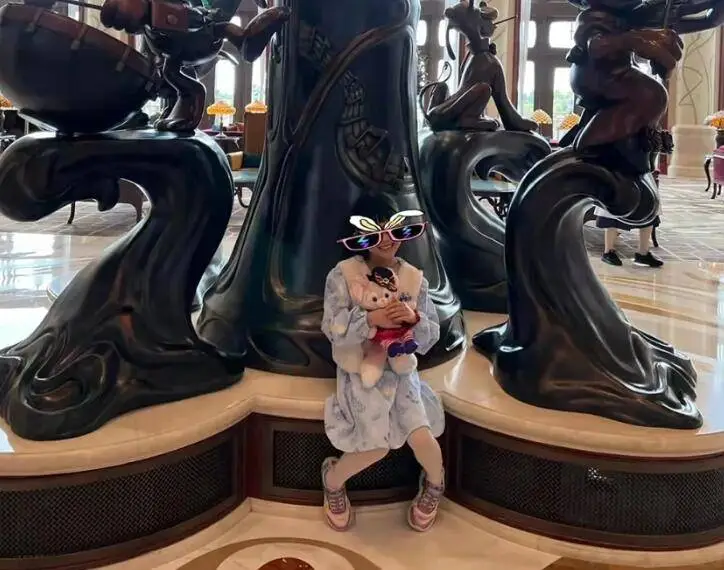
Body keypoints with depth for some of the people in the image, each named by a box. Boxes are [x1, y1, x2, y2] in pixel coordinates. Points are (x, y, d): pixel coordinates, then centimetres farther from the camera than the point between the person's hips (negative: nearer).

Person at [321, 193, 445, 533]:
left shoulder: (414, 278, -2)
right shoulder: (343, 274, -11)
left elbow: (430, 339, -2)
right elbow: (333, 329, -17)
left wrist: (415, 319, -24)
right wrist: (372, 319, -31)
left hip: (401, 370, 3)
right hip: (359, 372, -2)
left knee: (421, 437, -16)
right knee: (377, 447, -17)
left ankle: (434, 482, 21)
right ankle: (333, 478, 16)